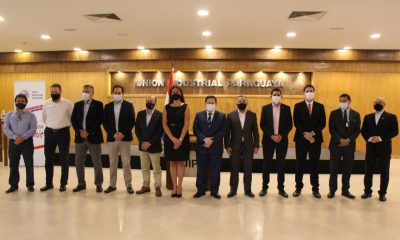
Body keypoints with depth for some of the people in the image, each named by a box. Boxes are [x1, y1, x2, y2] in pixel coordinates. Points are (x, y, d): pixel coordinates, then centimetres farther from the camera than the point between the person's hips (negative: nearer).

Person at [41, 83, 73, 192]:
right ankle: (49, 183, 22)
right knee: (48, 159, 9)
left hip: (63, 132, -3)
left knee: (64, 159, 3)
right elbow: (44, 119, 18)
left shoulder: (67, 103, -6)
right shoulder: (46, 104, 3)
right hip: (49, 133, 3)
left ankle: (63, 184, 14)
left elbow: (71, 118, 5)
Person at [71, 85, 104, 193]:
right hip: (80, 137, 4)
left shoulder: (98, 104, -1)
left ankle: (99, 184, 14)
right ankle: (81, 184, 21)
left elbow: (100, 120, -9)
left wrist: (88, 132, -15)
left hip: (93, 137, -4)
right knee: (79, 162, 8)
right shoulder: (77, 105, 11)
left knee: (97, 162, 3)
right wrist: (79, 132, -8)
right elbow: (73, 120, 7)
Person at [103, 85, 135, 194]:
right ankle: (112, 185, 19)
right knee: (112, 163, 9)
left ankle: (128, 185, 9)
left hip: (125, 138, -2)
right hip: (111, 138, 3)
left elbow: (132, 122, -3)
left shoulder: (129, 105, 1)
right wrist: (113, 134, -9)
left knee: (126, 163, 0)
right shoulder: (107, 106, 8)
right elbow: (105, 123, 5)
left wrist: (123, 134, -13)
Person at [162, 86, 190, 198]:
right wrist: (173, 138, -13)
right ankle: (174, 186, 10)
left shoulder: (185, 107, 1)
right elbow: (164, 124, -1)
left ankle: (179, 186, 9)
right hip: (169, 137, 2)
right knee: (172, 162, 4)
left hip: (182, 137, -2)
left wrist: (180, 139, -16)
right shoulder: (167, 107, 6)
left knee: (180, 162, 2)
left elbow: (186, 124, -7)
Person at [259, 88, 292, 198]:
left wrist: (281, 135, -12)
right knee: (266, 164, 5)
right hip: (268, 139, 0)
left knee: (281, 164, 6)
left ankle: (281, 188, 16)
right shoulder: (265, 108, 2)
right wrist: (271, 136, -12)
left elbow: (290, 125, 1)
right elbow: (262, 124, -2)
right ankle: (264, 187, 14)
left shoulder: (286, 108, 3)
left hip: (282, 140, 0)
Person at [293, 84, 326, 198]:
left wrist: (312, 133, -12)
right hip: (301, 139, -1)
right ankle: (298, 188, 14)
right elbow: (296, 123, -4)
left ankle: (315, 189, 15)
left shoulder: (320, 106, 8)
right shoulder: (298, 106, 4)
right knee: (300, 164, 4)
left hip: (315, 139, 1)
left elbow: (323, 123, 1)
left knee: (314, 165, 6)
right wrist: (305, 134, -15)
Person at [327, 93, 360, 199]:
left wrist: (349, 140, -12)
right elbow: (331, 129, -5)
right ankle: (332, 190, 12)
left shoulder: (356, 114, 8)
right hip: (336, 144, -2)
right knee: (333, 169, 2)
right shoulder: (334, 113, 2)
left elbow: (357, 130, 3)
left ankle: (345, 190, 18)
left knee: (347, 169, 7)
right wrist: (340, 140, -16)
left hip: (349, 145, 2)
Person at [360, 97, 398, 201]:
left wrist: (381, 138, -17)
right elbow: (363, 131, 8)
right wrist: (369, 138, -11)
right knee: (368, 170, 6)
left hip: (384, 148, -3)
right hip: (371, 148, 3)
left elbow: (395, 132, -8)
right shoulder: (367, 117, 11)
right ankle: (367, 191, 17)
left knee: (384, 171, 4)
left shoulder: (391, 117, 0)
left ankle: (382, 193, 15)